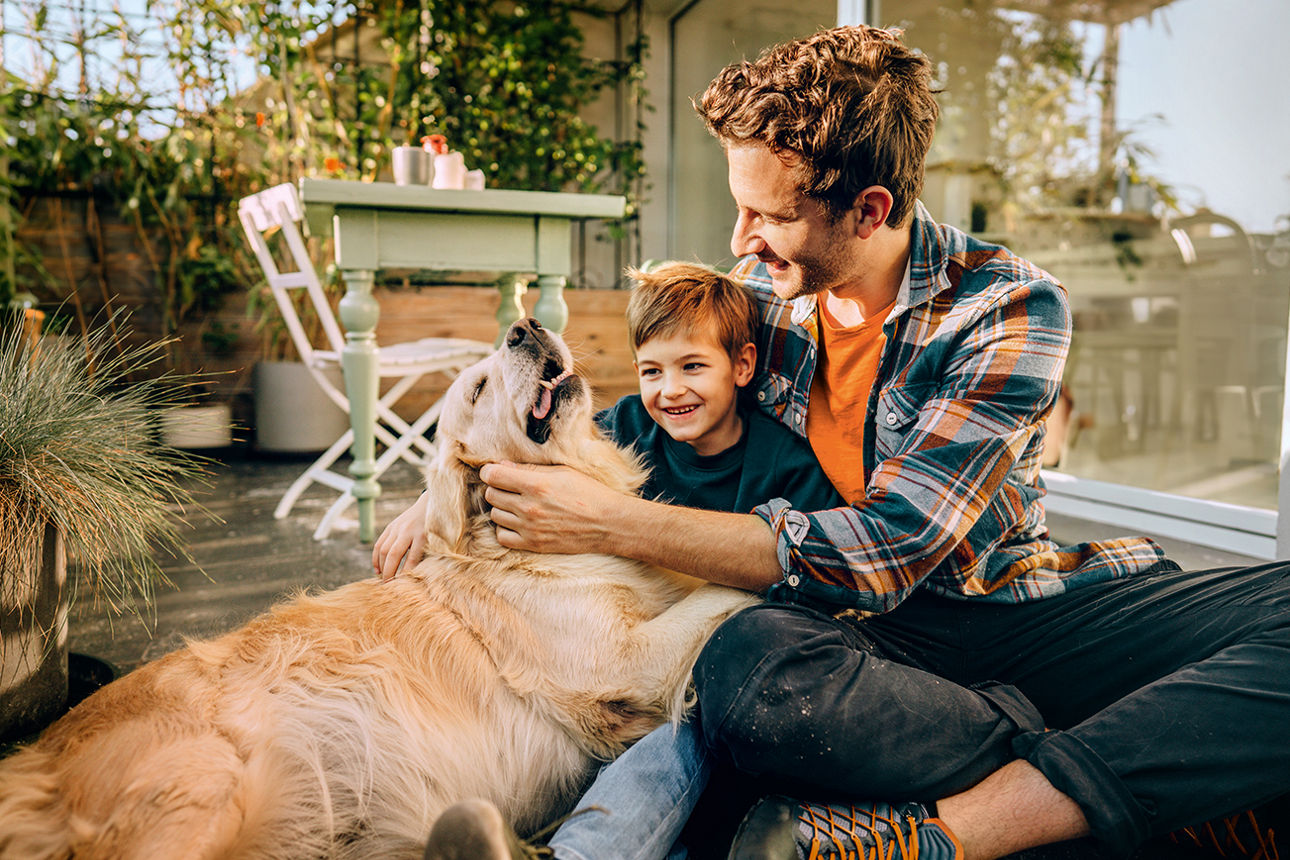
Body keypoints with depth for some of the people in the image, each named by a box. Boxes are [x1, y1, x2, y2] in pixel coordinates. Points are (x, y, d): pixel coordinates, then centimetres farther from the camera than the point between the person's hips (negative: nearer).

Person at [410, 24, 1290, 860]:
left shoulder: (1011, 310, -13)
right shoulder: (763, 292, 1)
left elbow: (878, 554, -21)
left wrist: (611, 524, -22)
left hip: (1025, 608, -1)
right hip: (879, 634, 2)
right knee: (747, 668, -35)